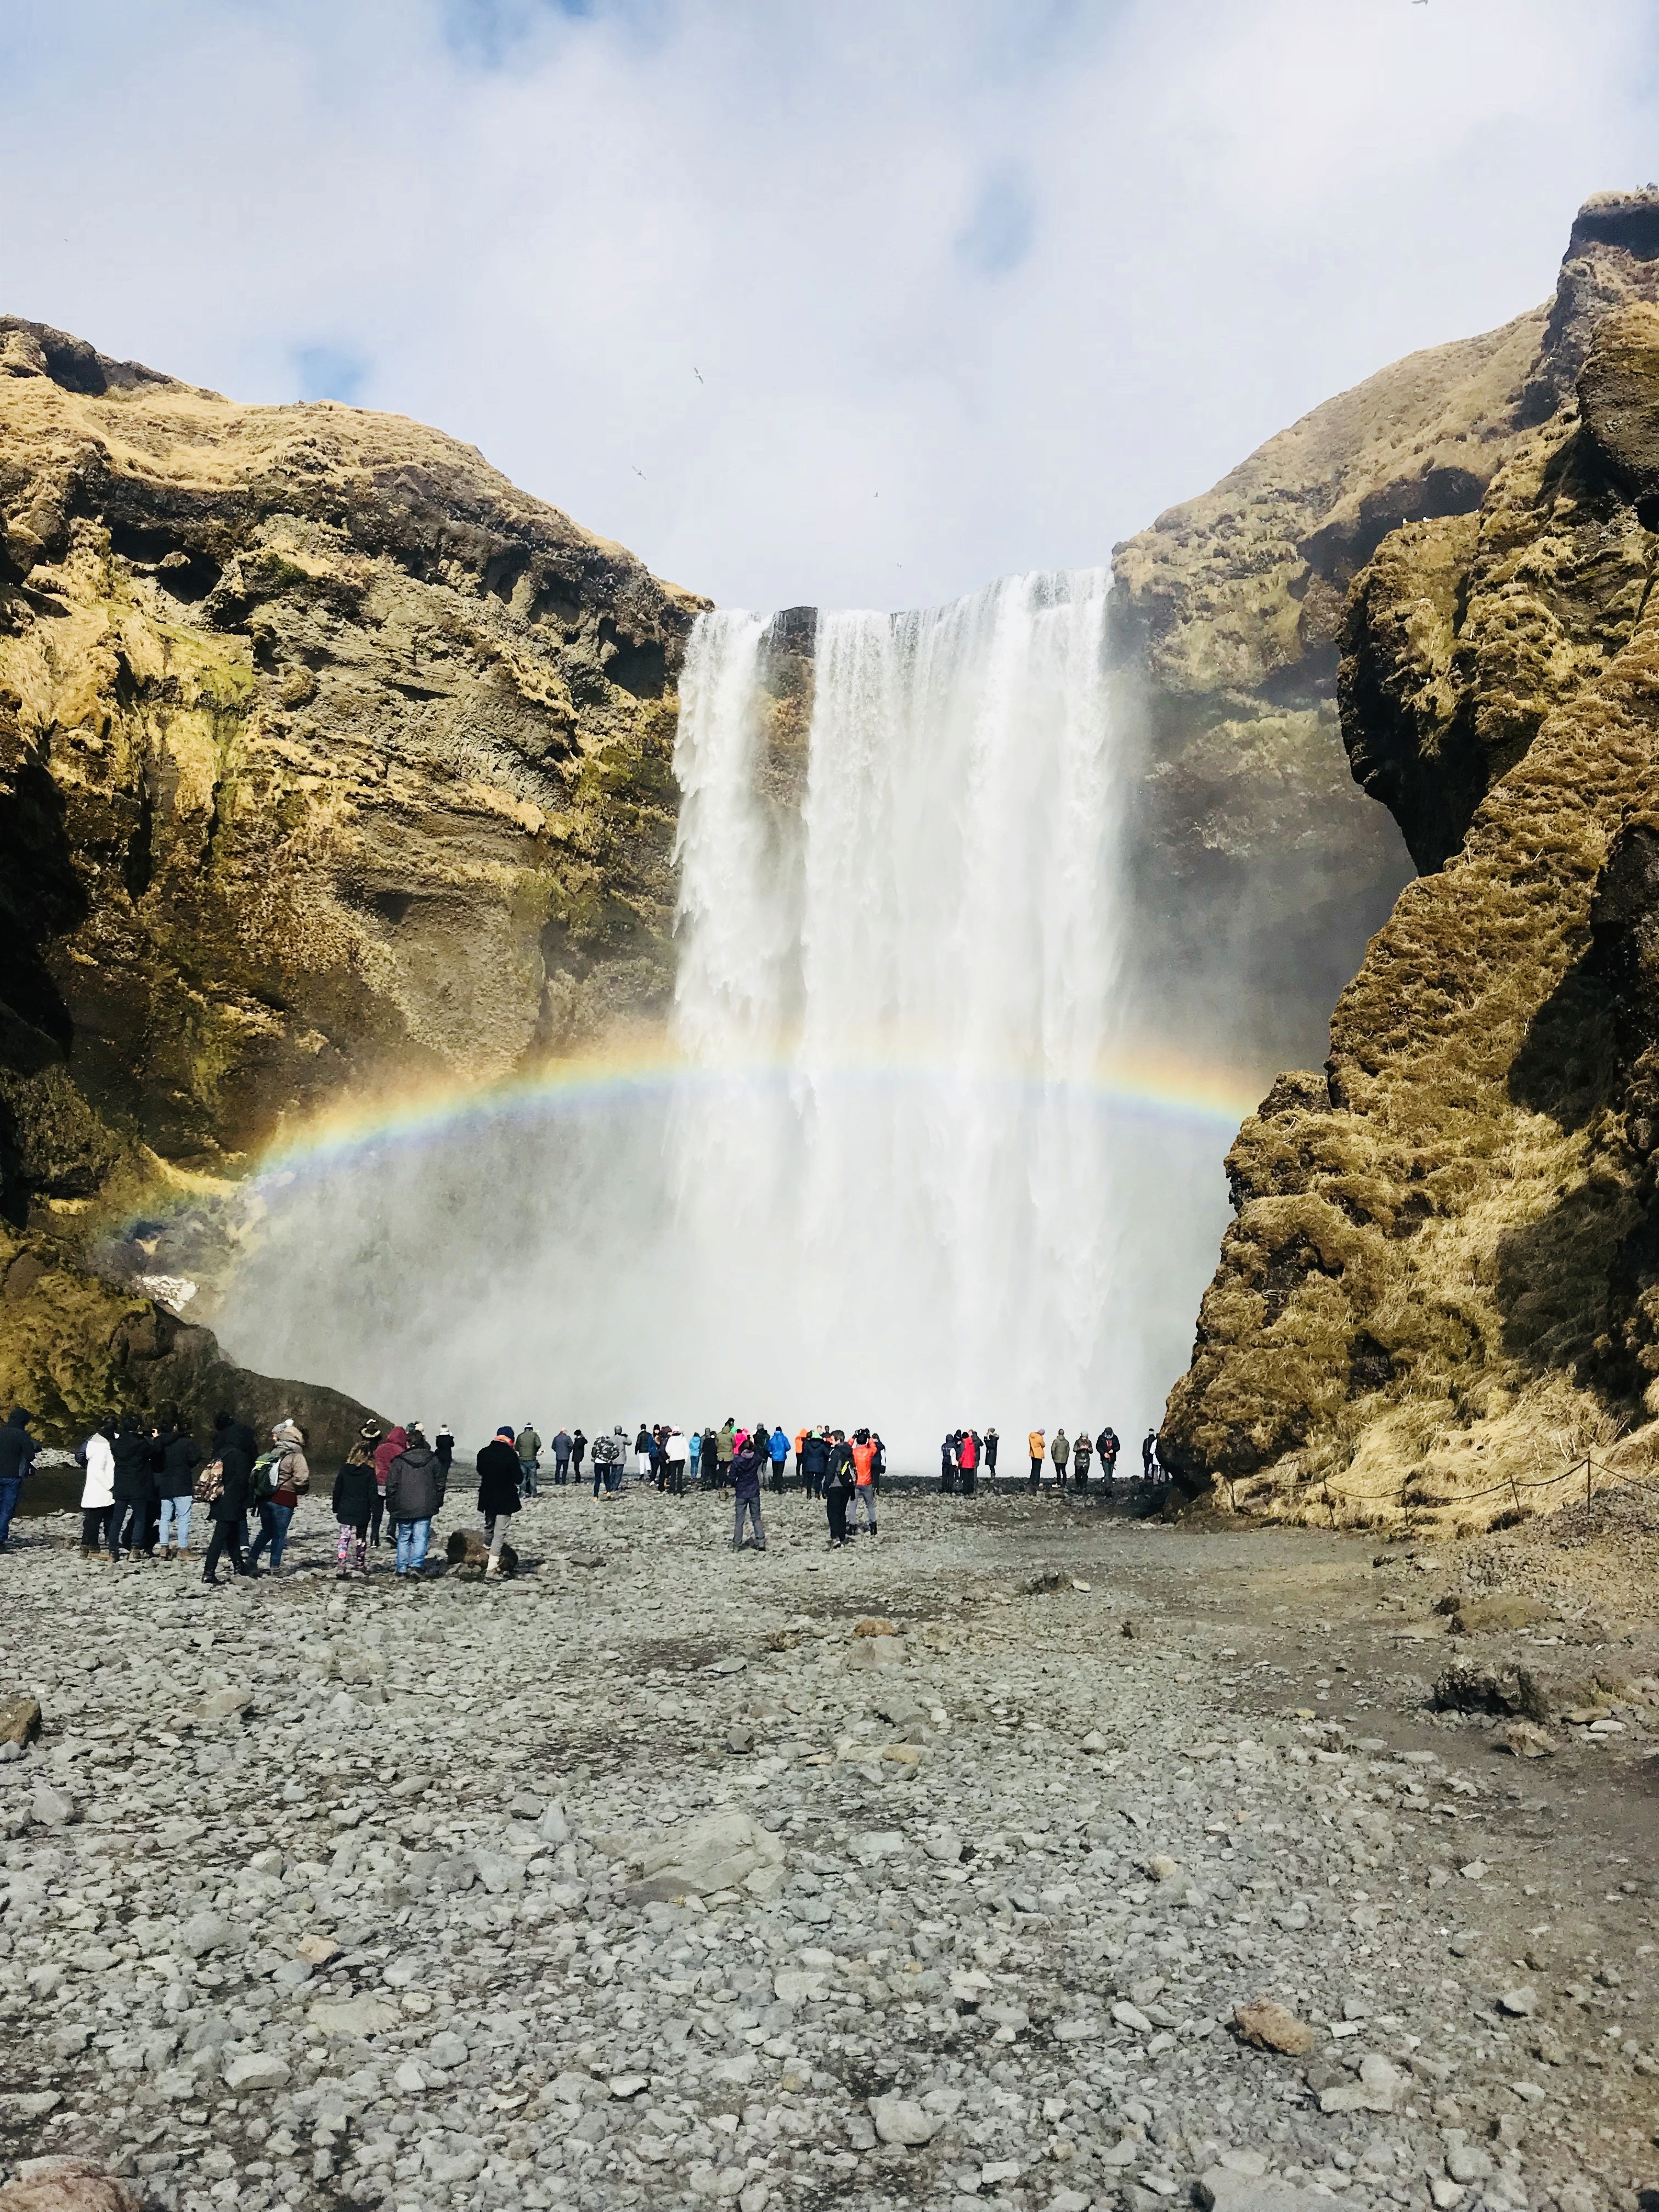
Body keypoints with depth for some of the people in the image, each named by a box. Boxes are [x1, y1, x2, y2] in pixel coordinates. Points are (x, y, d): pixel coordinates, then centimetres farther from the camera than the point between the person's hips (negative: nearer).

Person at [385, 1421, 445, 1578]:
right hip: (425, 1508, 0)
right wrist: (438, 1505, 18)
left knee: (404, 1539, 12)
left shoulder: (399, 1461, -4)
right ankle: (415, 1566, -17)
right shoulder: (433, 1460, 3)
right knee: (421, 1538, 1)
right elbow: (440, 1484, 8)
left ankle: (402, 1571, 14)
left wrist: (391, 1509, 8)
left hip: (404, 1509, 0)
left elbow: (391, 1487, -2)